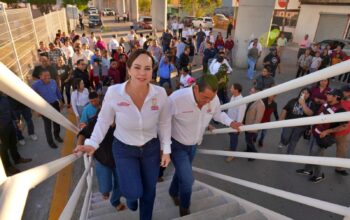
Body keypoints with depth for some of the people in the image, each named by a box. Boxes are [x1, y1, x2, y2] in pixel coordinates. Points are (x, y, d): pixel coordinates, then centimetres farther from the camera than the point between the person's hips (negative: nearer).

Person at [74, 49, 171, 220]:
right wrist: (92, 143, -13)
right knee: (134, 192, -4)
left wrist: (166, 149, -2)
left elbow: (164, 123, -5)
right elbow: (104, 120, -7)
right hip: (123, 148, -1)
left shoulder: (160, 93, -21)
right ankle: (131, 195, 38)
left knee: (149, 190, 18)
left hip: (151, 147, 2)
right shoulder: (113, 92, -25)